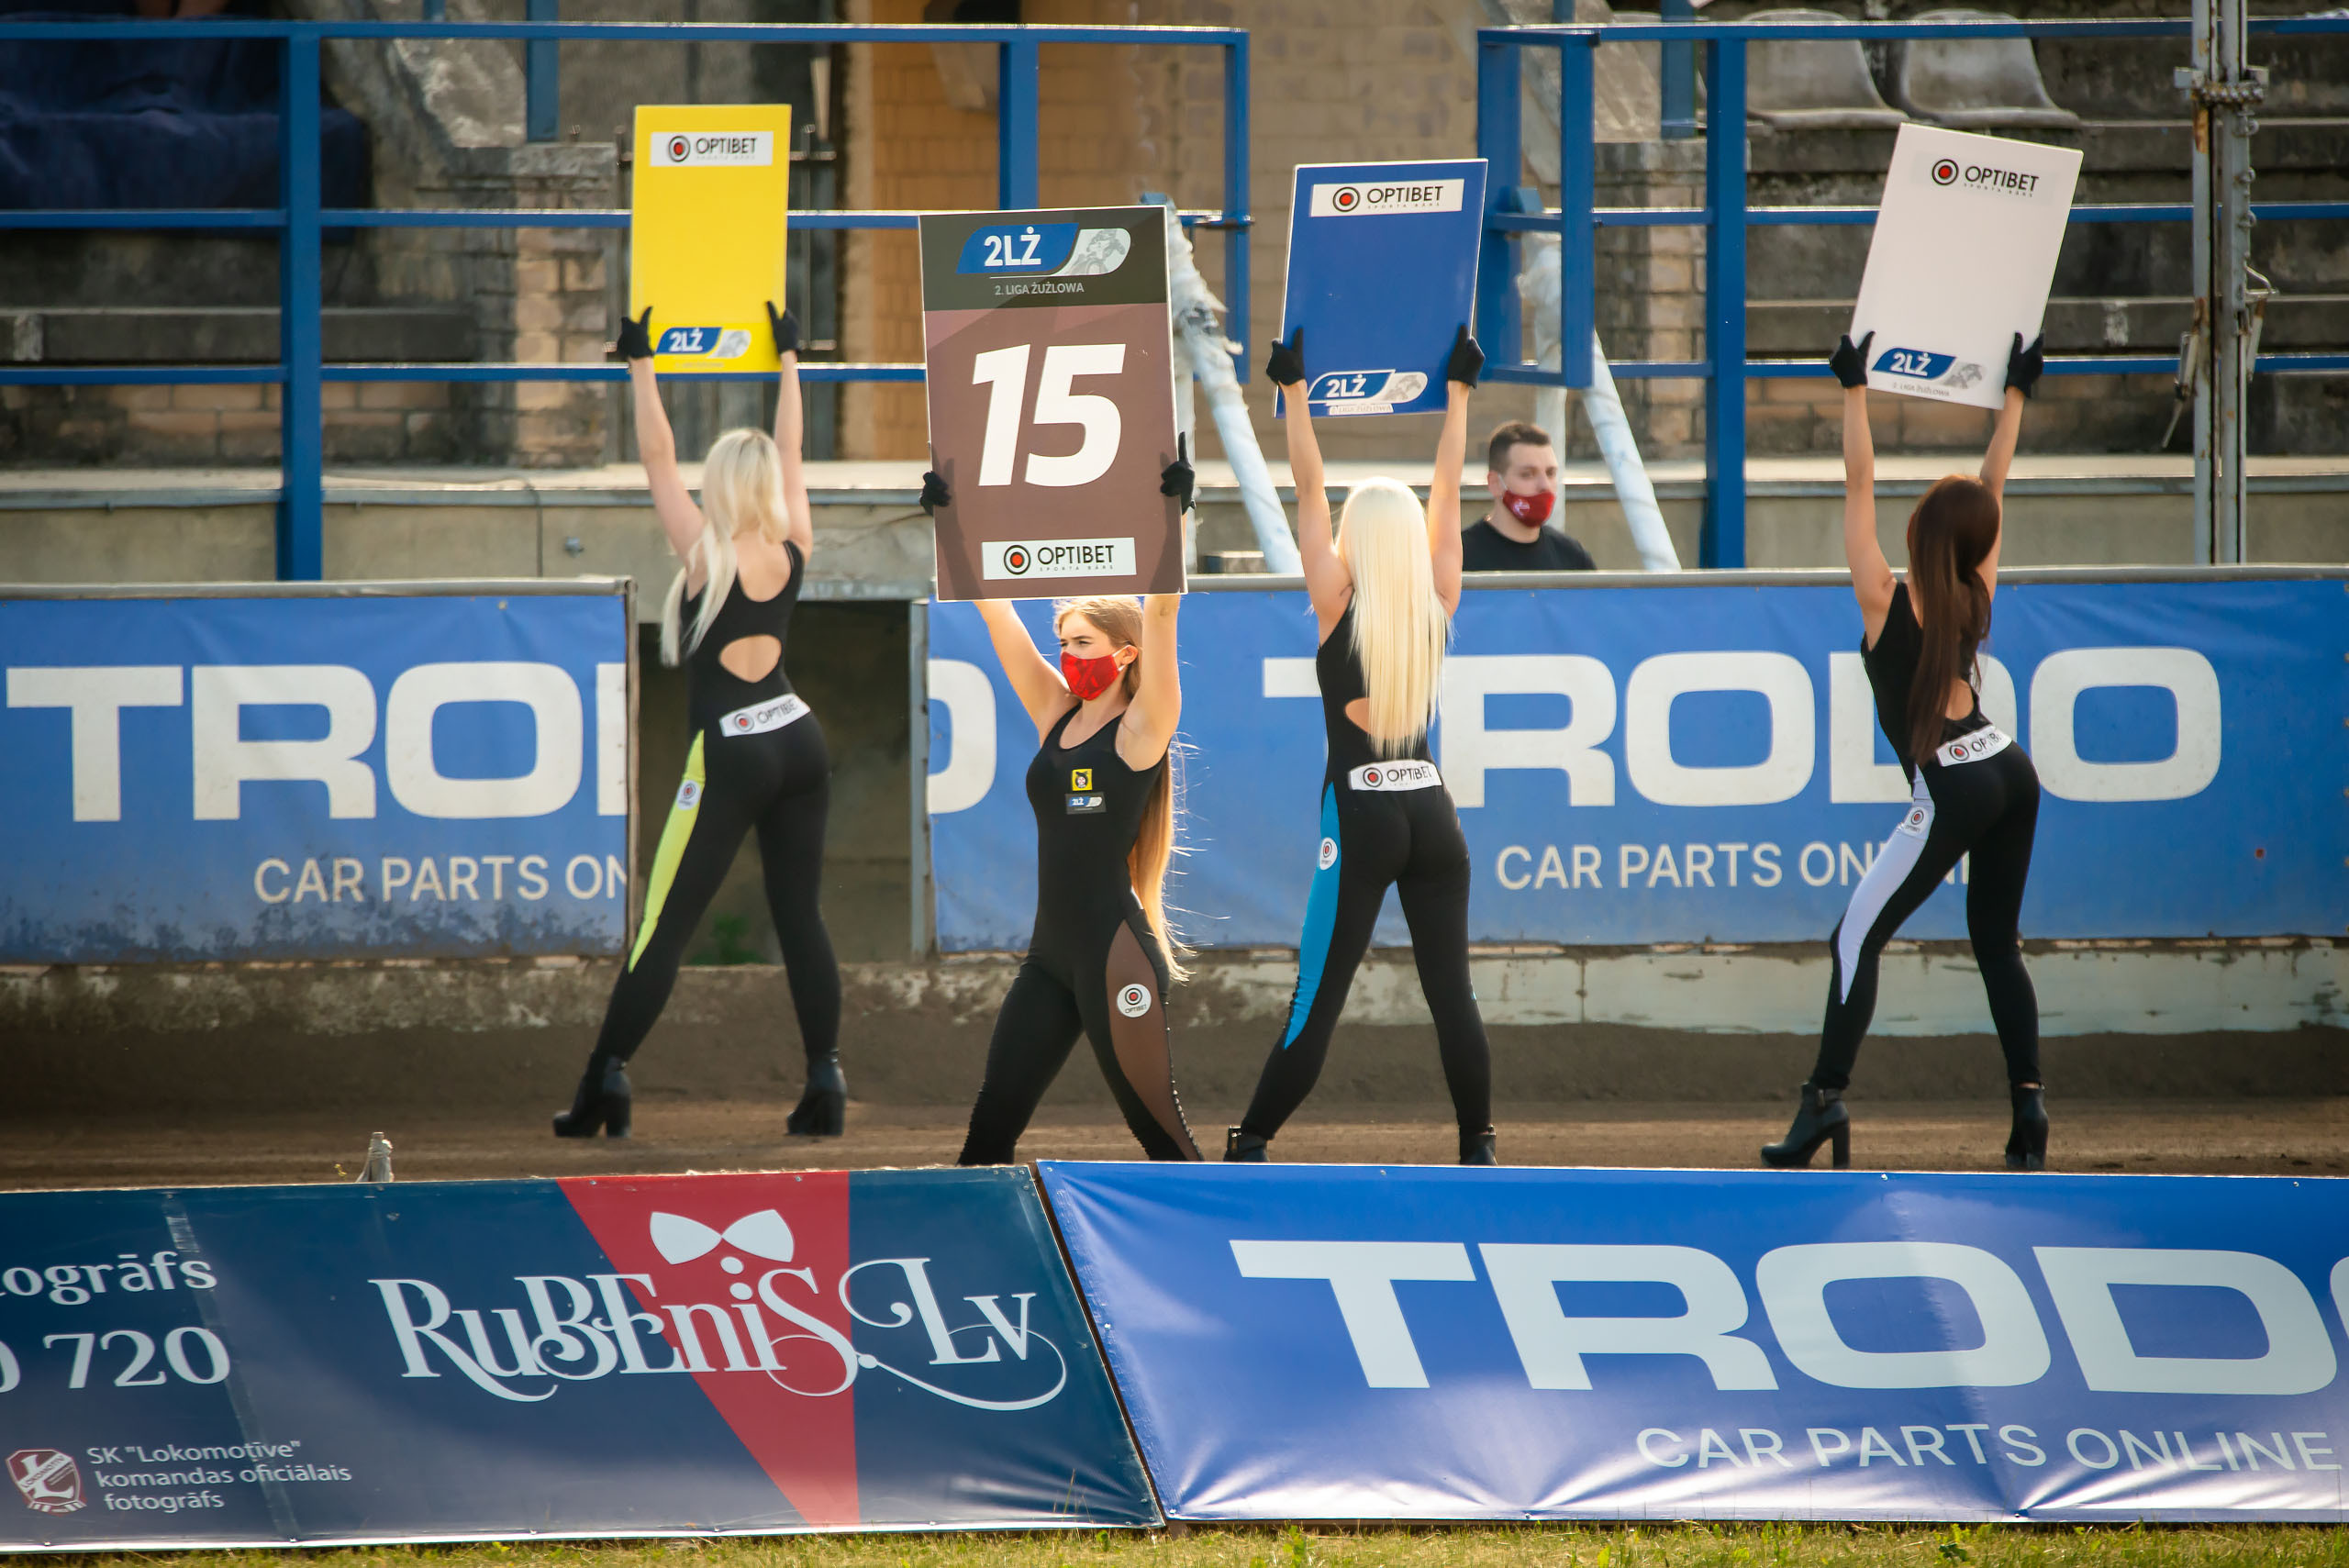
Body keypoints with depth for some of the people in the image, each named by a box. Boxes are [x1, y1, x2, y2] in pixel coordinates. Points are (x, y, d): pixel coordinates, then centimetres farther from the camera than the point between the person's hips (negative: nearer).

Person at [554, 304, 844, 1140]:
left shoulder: (705, 556, -10)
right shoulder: (795, 552, 1)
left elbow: (658, 461, -4)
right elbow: (790, 453, 15)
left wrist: (641, 366, 3)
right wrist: (788, 360, 25)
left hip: (730, 757, -5)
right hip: (798, 743, 5)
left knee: (663, 929, -3)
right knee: (801, 918, 5)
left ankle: (604, 1083, -5)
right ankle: (825, 1081, -3)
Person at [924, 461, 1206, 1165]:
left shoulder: (1140, 729, -6)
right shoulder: (1056, 715, 11)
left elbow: (1160, 612, -16)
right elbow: (993, 606, 11)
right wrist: (954, 518, 10)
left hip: (1114, 950, -7)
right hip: (1050, 953, 7)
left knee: (1161, 1134, -4)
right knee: (989, 1129, 7)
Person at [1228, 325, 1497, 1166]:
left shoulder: (1337, 607, -6)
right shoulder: (1437, 607, 2)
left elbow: (1308, 490, -3)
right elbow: (1447, 490, 11)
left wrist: (1295, 390, 1)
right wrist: (1457, 392, 18)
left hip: (1359, 815, -3)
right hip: (1432, 812, 3)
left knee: (1318, 1000, -2)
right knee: (1451, 994, 4)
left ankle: (1250, 1145, 3)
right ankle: (1477, 1148, 3)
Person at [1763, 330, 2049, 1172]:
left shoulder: (1885, 600, -8)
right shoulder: (1976, 597, 6)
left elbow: (1859, 485, -5)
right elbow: (1995, 483, 17)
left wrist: (1855, 390, -1)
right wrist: (2015, 392, 25)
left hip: (1951, 790, -6)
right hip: (2011, 772, 6)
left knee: (1856, 939, -3)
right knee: (1997, 944, 14)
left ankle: (1826, 1097, -13)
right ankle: (2028, 1101, 4)